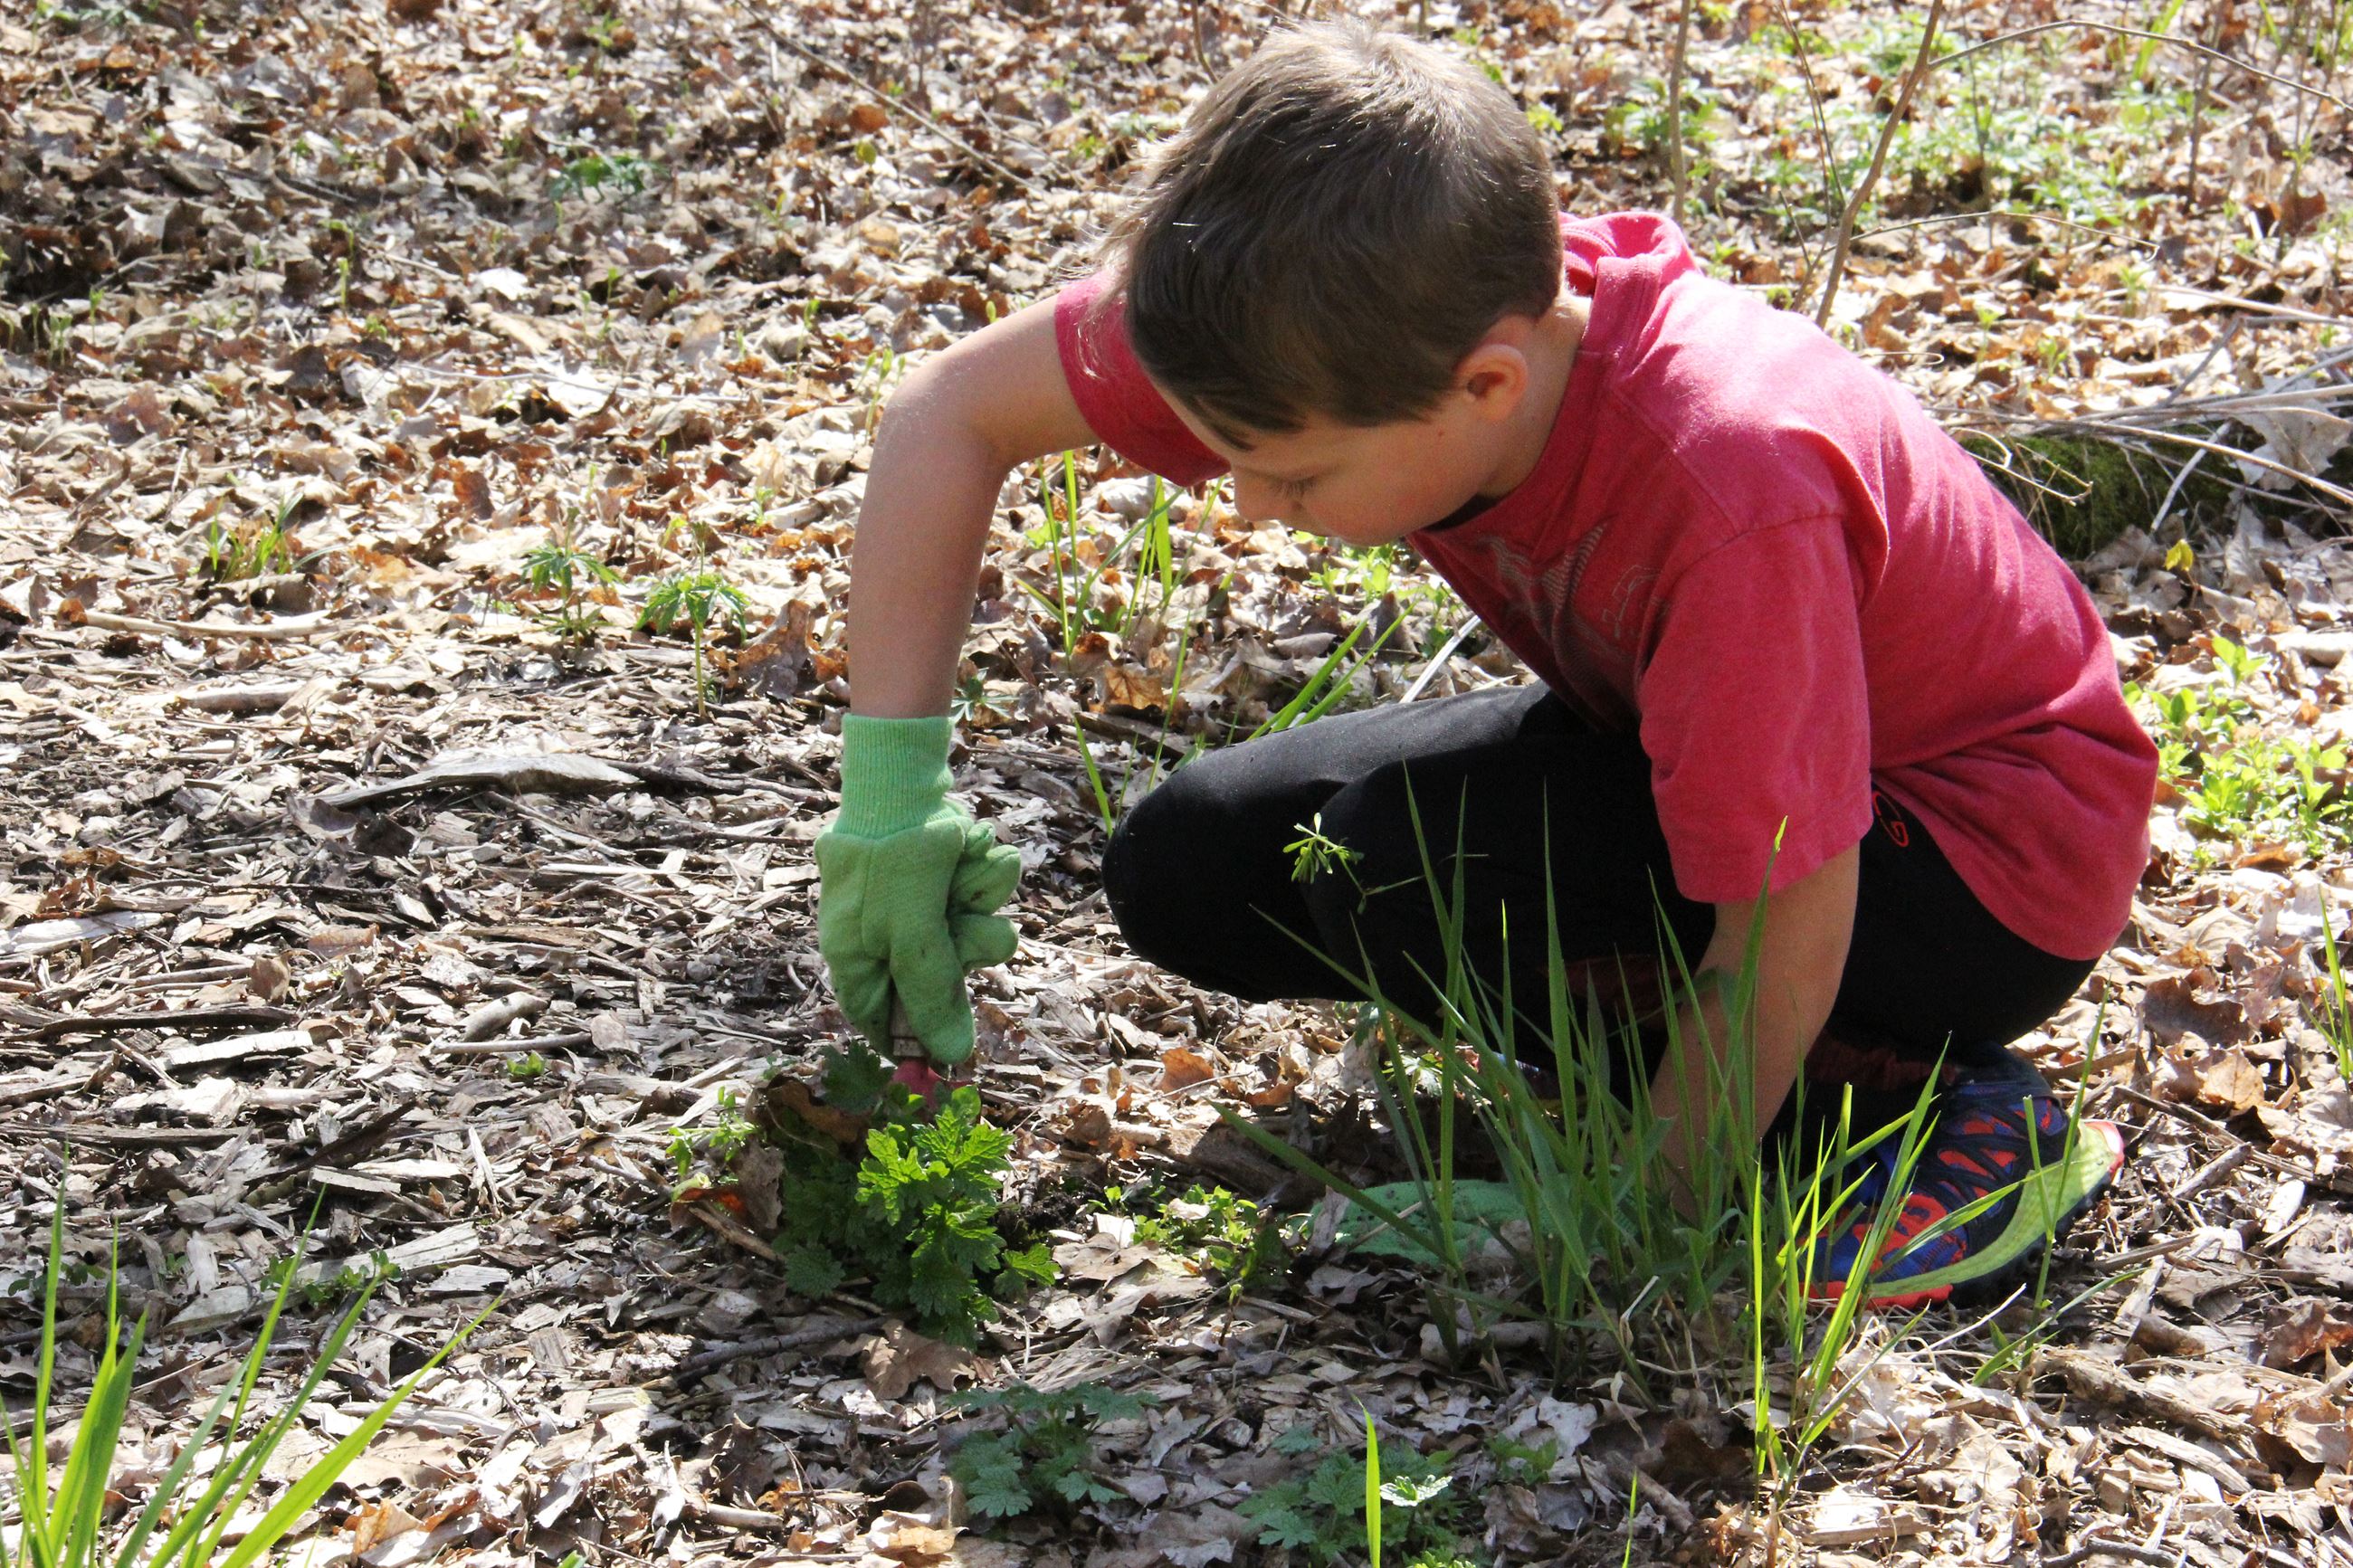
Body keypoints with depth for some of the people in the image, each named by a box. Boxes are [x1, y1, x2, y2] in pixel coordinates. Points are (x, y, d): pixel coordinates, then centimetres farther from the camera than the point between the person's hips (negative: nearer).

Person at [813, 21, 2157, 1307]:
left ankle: (1939, 1110, -10)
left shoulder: (1736, 490, -39)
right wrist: (890, 795, -17)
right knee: (1186, 871, -4)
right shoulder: (1380, 323, -21)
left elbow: (1788, 949, -31)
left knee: (1420, 864, -29)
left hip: (1994, 864, -7)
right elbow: (959, 407, -12)